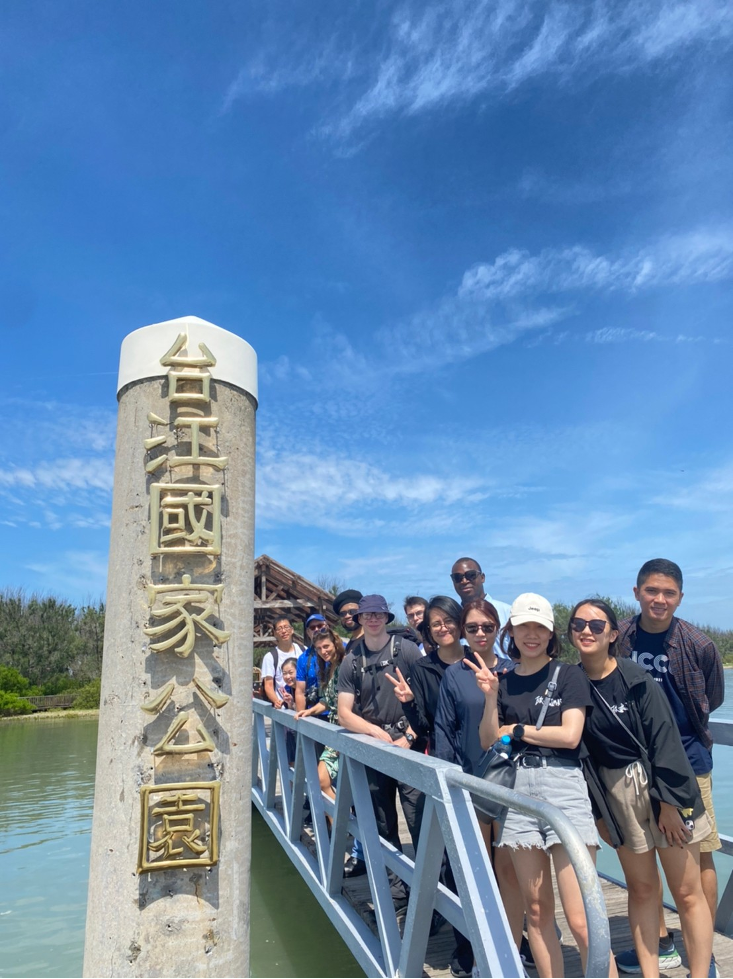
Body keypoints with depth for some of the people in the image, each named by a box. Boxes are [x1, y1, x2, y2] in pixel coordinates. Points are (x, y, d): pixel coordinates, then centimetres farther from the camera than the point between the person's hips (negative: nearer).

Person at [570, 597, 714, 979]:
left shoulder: (636, 678, -13)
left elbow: (664, 737, -14)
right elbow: (574, 745, 3)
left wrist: (668, 802, -15)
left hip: (661, 788, -3)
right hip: (617, 794, 3)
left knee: (686, 891, 6)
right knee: (641, 889, 14)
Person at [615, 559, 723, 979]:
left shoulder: (699, 644, -13)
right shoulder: (619, 637, -8)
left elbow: (712, 700, 3)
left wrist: (673, 723, 0)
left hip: (687, 759, -2)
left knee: (698, 855, 6)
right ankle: (660, 941, 33)